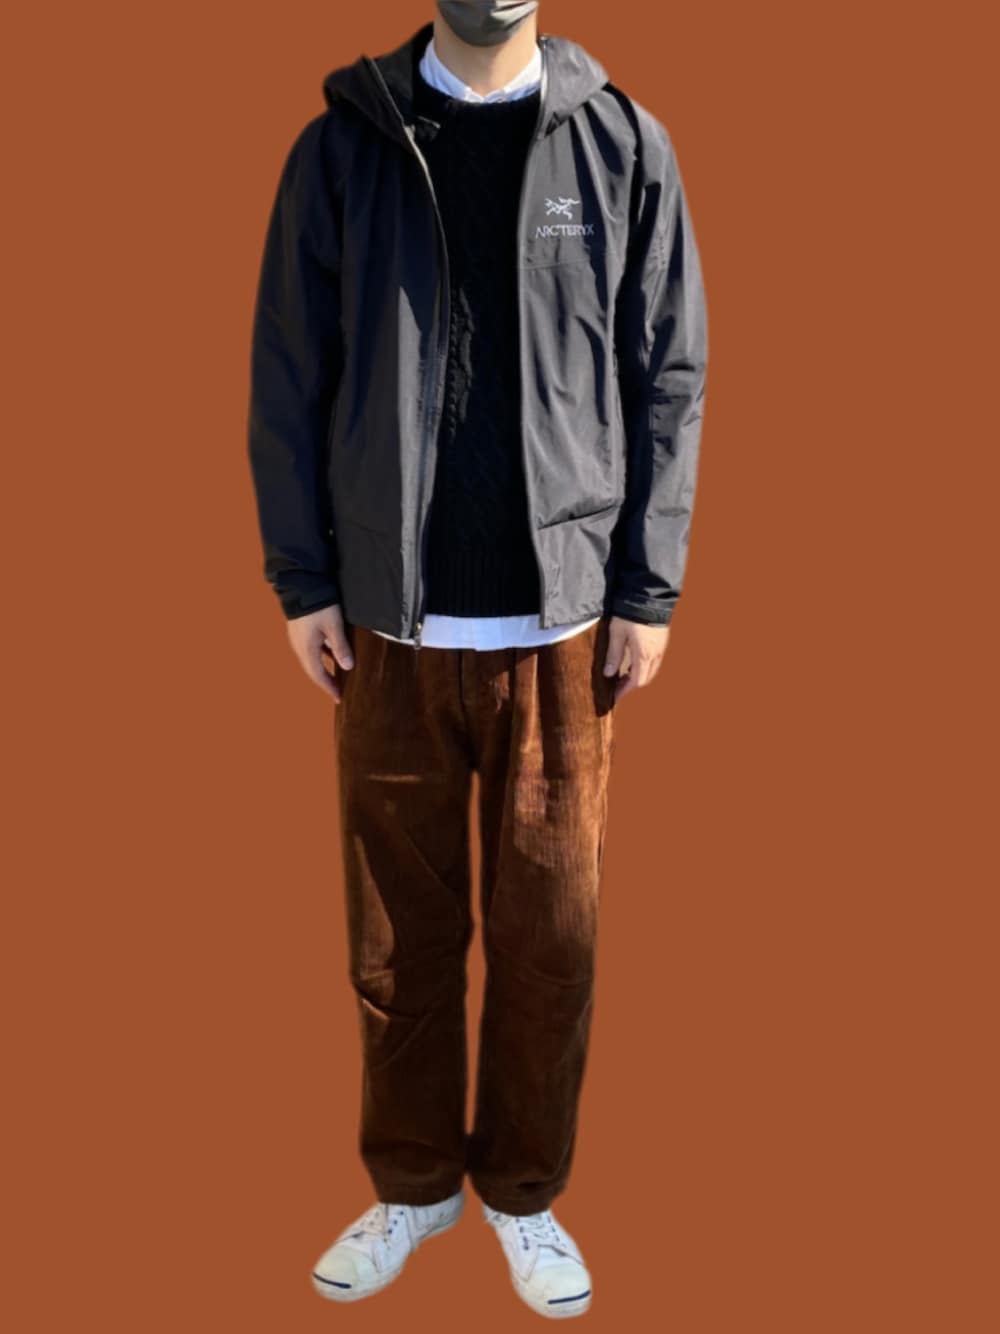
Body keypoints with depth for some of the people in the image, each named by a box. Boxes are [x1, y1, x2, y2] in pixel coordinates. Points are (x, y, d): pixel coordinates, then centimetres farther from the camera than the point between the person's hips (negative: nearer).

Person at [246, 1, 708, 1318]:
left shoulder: (625, 146, 3)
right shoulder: (344, 145, 4)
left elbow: (669, 380, 2)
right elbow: (288, 377, 4)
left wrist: (650, 589, -3)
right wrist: (303, 580, -1)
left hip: (563, 622, 0)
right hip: (390, 619, 1)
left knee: (552, 931, 7)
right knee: (399, 925, 10)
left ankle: (525, 1191, 29)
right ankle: (411, 1184, 31)